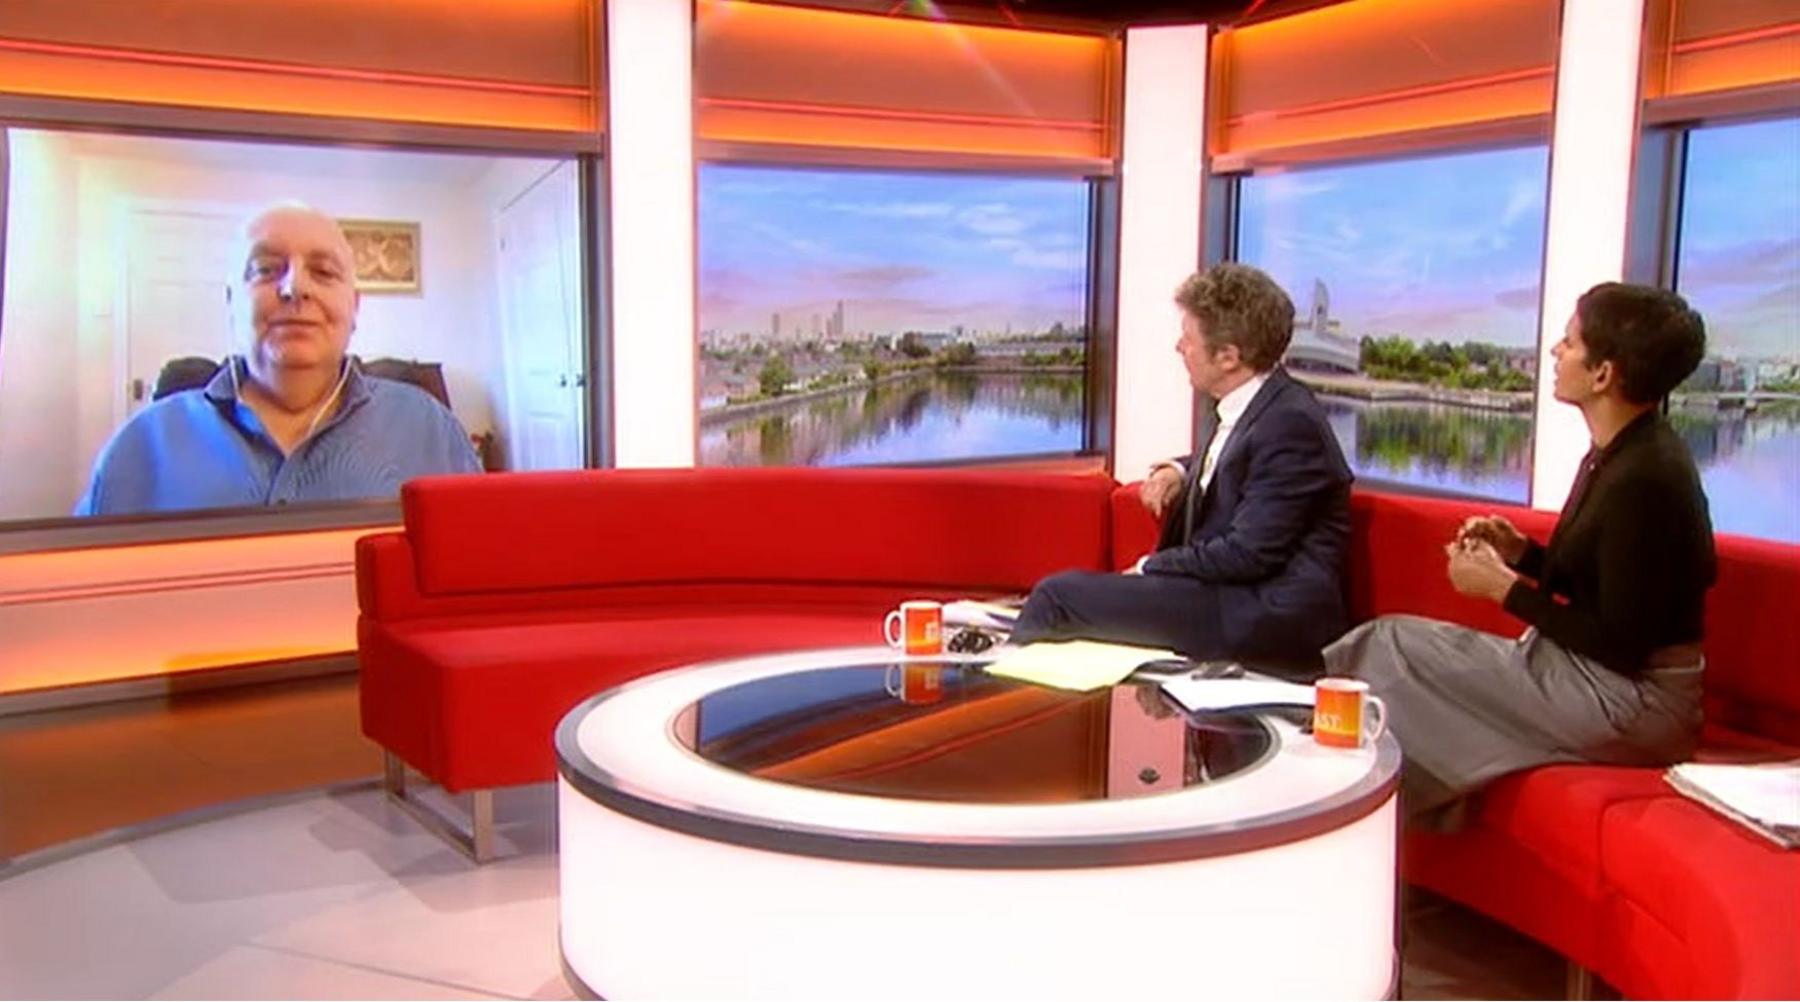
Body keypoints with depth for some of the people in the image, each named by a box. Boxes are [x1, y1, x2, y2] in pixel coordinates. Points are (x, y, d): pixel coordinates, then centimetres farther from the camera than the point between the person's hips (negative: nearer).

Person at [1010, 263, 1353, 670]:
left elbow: (1247, 553, -21)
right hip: (1233, 594, 10)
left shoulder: (1289, 423, -19)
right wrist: (1180, 471, 10)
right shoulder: (1251, 407, 10)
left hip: (1267, 618, -10)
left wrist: (1149, 569, -10)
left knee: (1058, 594, -13)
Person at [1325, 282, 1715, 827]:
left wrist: (1504, 587, -15)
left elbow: (1621, 645, -22)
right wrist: (1521, 552, 2)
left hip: (1634, 705, -10)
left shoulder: (1644, 479, -23)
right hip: (1599, 680, 10)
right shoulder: (1617, 455, 8)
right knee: (1396, 643, 4)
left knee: (1394, 647, -11)